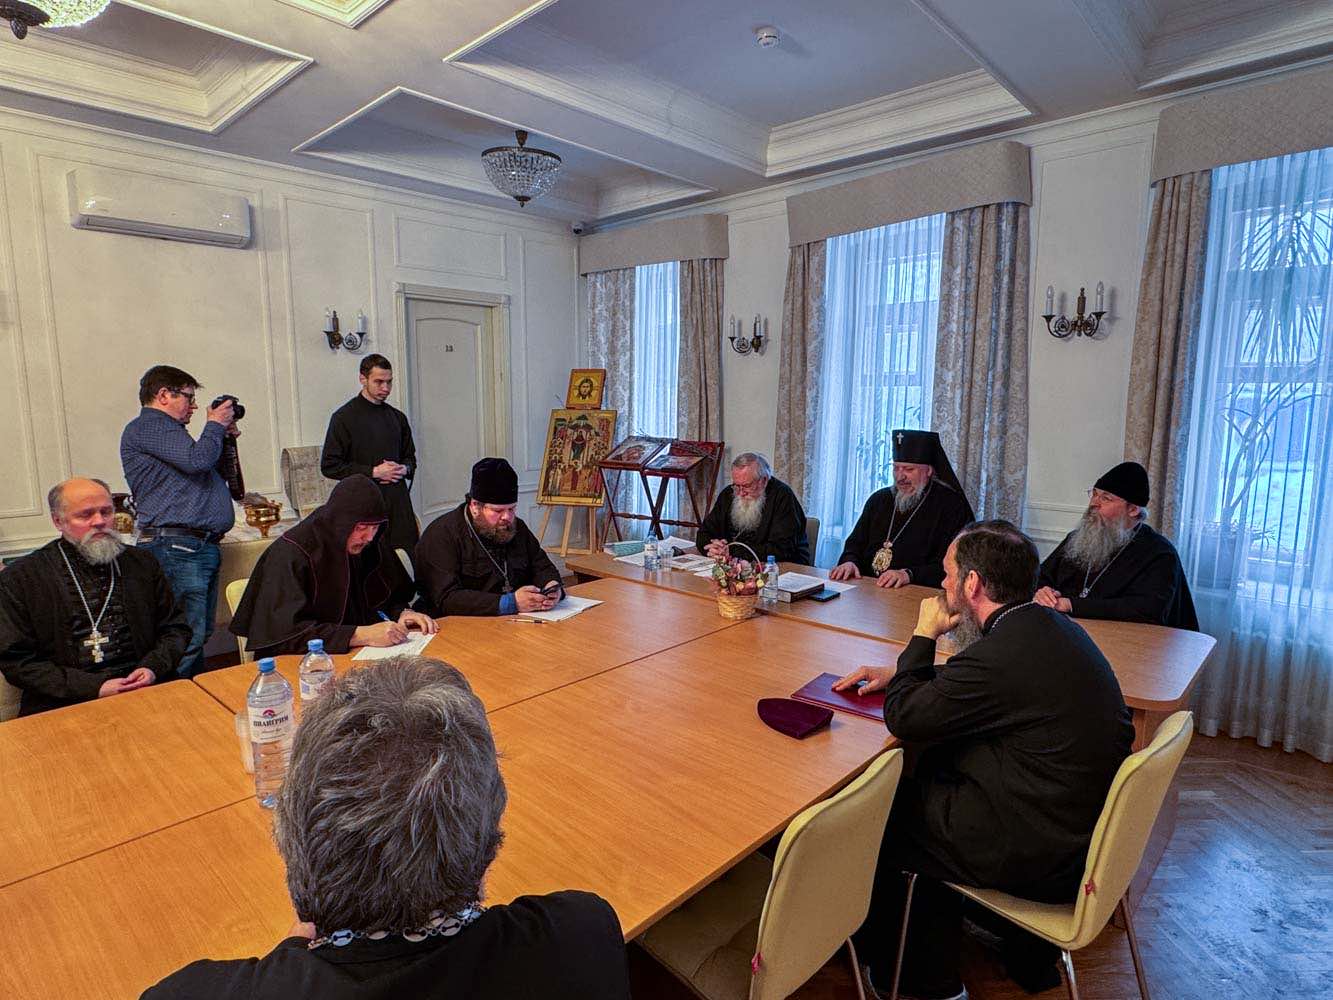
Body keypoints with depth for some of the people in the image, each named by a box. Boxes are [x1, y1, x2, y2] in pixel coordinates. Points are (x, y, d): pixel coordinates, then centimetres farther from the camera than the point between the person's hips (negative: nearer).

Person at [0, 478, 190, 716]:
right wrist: (94, 688, -9)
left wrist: (153, 668, -3)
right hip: (64, 706, -1)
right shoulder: (20, 578, 6)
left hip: (146, 692, 2)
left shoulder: (142, 564, 13)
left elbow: (176, 627, 17)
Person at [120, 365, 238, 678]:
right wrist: (215, 426, -2)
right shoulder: (148, 426, -5)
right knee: (186, 640, -11)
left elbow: (210, 473, 31)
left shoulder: (166, 428, 28)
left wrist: (224, 438, 19)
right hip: (177, 545, -10)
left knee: (200, 637, 13)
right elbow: (197, 461, -19)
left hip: (203, 545, 10)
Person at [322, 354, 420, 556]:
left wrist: (404, 469, 2)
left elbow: (410, 456, 25)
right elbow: (329, 466, -6)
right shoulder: (344, 417, -2)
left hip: (398, 501, 5)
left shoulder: (397, 417, 14)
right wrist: (373, 472, -12)